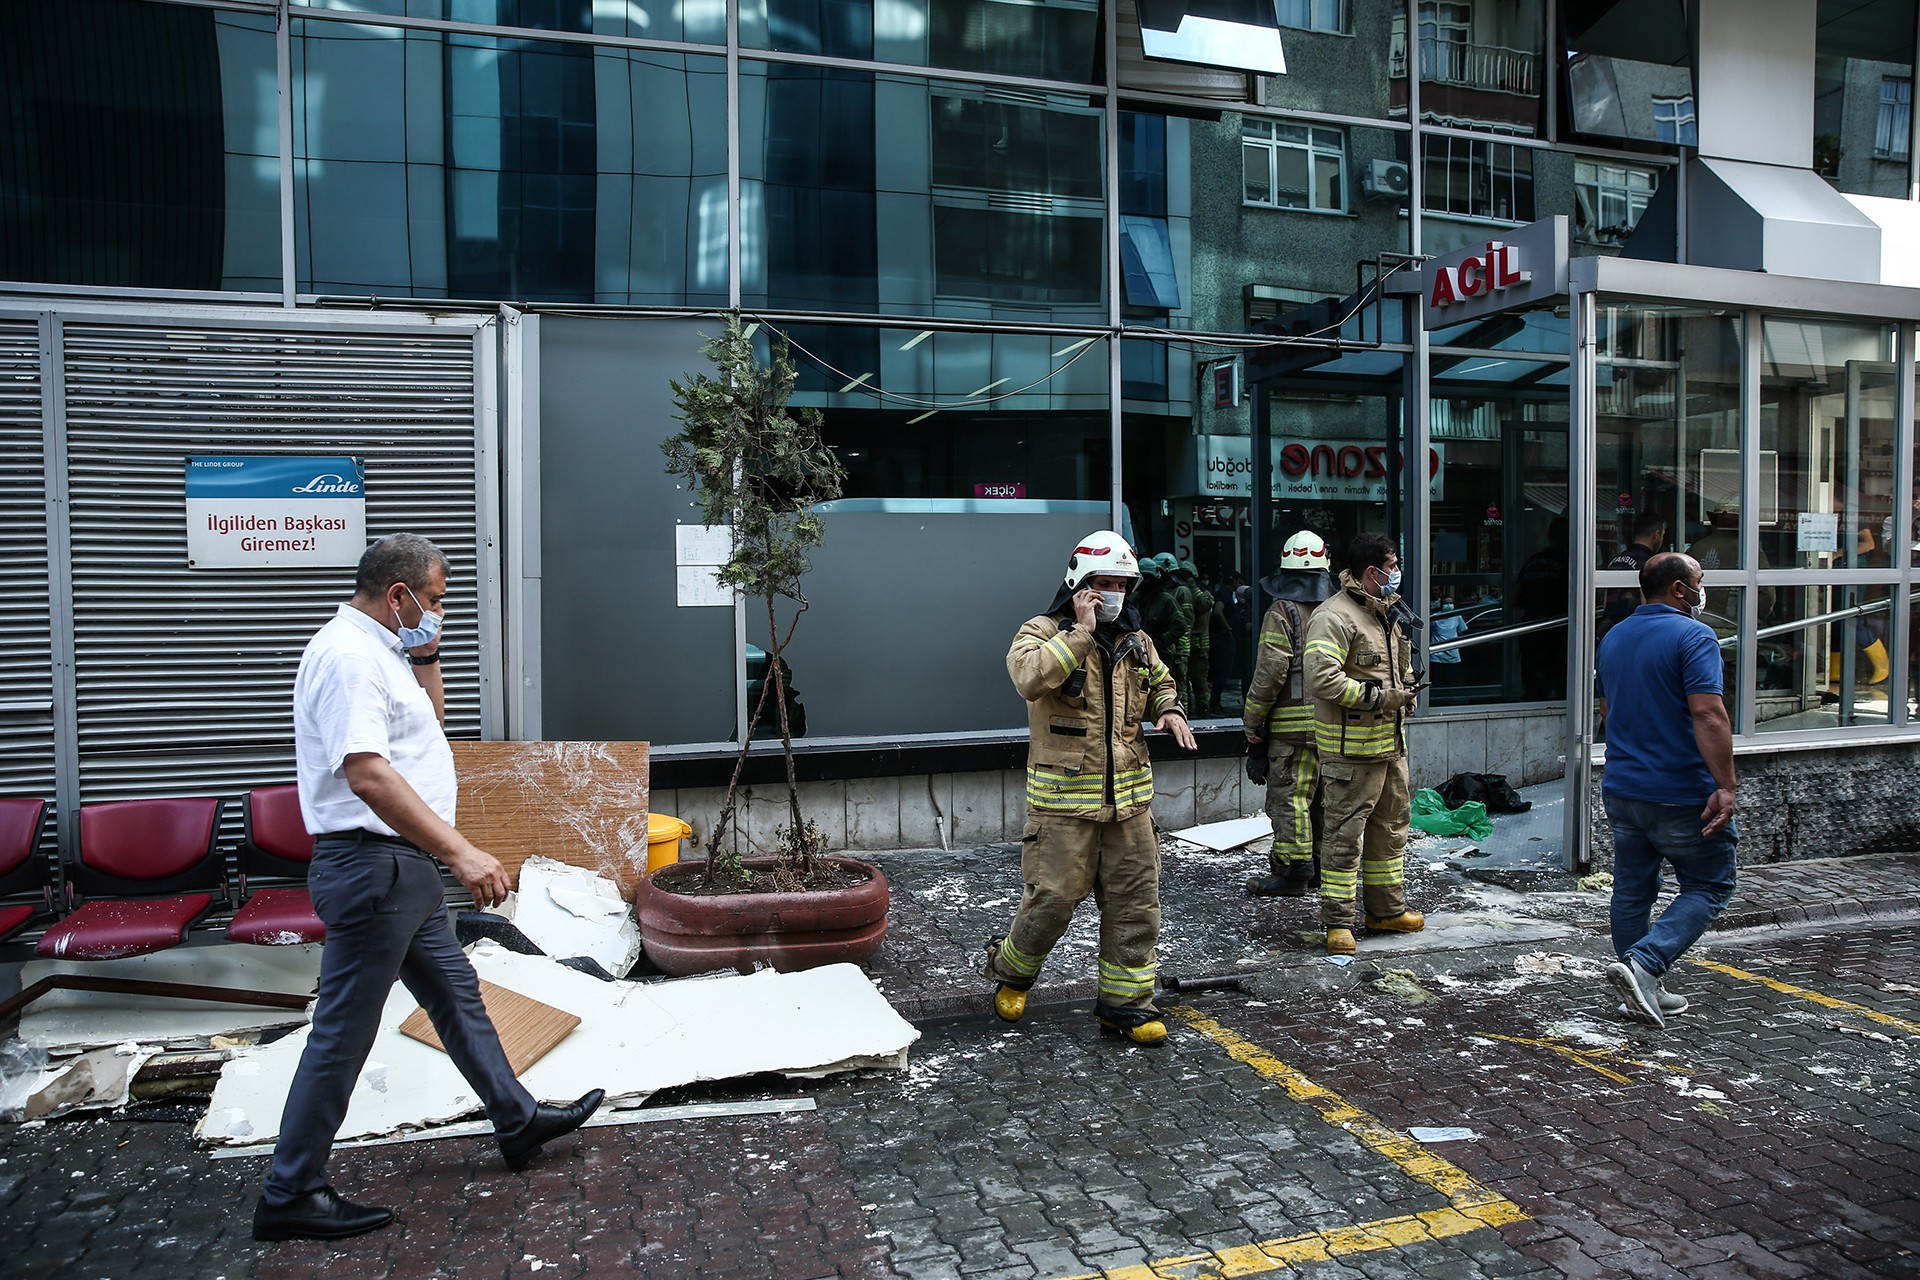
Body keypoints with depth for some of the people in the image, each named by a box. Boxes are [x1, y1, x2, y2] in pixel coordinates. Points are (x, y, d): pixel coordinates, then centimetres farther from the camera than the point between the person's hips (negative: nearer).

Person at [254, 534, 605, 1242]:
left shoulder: (379, 651, 14)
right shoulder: (348, 654, -19)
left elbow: (428, 723, 27)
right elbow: (367, 773, -31)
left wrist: (425, 656, 10)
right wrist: (461, 852, -33)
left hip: (403, 867, 11)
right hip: (371, 867, -11)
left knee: (455, 991, 19)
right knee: (343, 1032, -1)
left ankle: (518, 1120, 33)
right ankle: (290, 1196, 13)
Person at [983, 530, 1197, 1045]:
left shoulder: (1135, 639, 12)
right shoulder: (1044, 632, -6)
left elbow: (1160, 682, 29)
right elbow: (1030, 677, -28)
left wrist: (1169, 710, 8)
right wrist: (1080, 632, -24)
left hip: (1128, 797, 6)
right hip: (1064, 798, -6)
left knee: (1134, 903, 8)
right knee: (1053, 896, -1)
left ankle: (1126, 1001, 21)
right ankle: (1011, 970, 27)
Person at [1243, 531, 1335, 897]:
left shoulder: (1283, 613, -9)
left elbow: (1271, 672, -15)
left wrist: (1252, 722, -8)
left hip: (1292, 723, -7)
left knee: (1288, 797, -2)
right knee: (1323, 796, 15)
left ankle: (1292, 871, 0)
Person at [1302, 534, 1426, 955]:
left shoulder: (1387, 613, 16)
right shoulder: (1334, 616, -16)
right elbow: (1322, 677, -27)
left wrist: (1406, 693, 10)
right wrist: (1379, 697, -22)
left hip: (1390, 742, 10)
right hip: (1350, 749, -10)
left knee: (1391, 826, 18)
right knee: (1344, 834, -4)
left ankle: (1387, 910, 32)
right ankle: (1338, 922, 5)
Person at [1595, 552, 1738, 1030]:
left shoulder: (1613, 638, 12)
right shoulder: (1693, 636, -13)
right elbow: (1708, 715, -23)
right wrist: (1725, 787, -23)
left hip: (1621, 789, 7)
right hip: (1682, 793, -7)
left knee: (1632, 891, 13)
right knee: (1708, 887, 7)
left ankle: (1643, 992, 21)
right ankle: (1643, 964, -9)